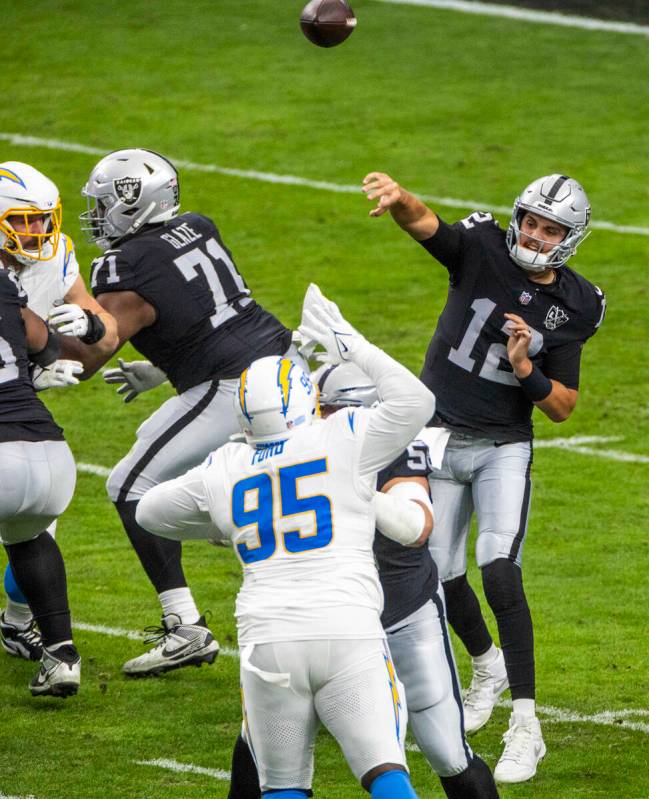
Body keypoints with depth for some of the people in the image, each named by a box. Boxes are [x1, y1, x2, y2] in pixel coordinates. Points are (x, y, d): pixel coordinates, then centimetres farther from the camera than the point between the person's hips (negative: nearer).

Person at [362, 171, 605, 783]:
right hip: (440, 440, 2)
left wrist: (525, 368, -22)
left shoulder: (571, 308, -6)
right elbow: (423, 222, -29)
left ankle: (525, 726, -18)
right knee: (442, 577, 10)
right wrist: (399, 199, -53)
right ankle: (487, 667, 43)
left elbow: (562, 408, -2)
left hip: (504, 450, -2)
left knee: (499, 572, -20)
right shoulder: (481, 251, -9)